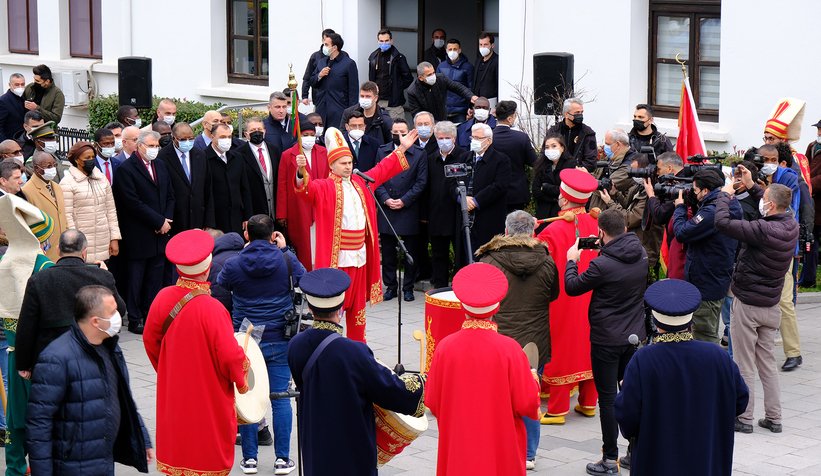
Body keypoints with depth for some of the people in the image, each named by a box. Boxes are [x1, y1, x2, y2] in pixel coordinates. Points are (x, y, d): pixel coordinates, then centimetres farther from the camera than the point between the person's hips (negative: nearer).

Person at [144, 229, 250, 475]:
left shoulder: (163, 298, -9)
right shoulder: (211, 309, -27)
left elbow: (150, 340, 5)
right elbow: (229, 355, -24)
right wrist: (241, 378, -3)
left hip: (173, 393, 5)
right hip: (209, 398, -5)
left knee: (177, 442, 19)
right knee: (210, 454, 10)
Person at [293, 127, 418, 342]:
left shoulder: (360, 183, 13)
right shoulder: (324, 187, -7)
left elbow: (382, 171, 26)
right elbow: (306, 189, -26)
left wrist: (401, 149, 29)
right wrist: (301, 172, -47)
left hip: (360, 253, 7)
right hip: (336, 257, -7)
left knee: (358, 302, 15)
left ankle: (357, 343, 25)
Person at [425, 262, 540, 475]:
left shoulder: (445, 347, -12)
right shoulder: (509, 348, -18)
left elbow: (432, 402, -2)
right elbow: (526, 404, -13)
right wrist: (532, 380, 7)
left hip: (457, 449, 2)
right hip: (501, 449, -2)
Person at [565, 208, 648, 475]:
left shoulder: (602, 265, -23)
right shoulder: (642, 256, -3)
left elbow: (572, 287, -9)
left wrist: (572, 260, 7)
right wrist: (605, 251, 15)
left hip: (606, 340, -6)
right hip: (635, 336, 6)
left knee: (608, 398, 2)